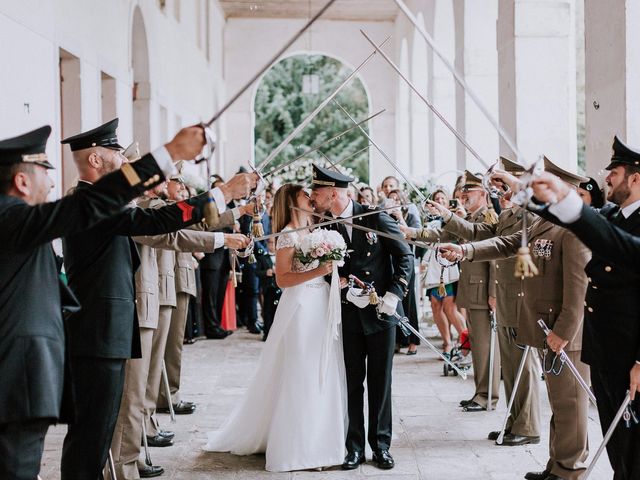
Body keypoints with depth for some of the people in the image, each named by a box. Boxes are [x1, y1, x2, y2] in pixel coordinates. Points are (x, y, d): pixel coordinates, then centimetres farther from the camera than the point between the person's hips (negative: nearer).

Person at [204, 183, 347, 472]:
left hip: (321, 306, 8)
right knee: (299, 378, -2)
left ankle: (317, 438, 22)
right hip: (300, 307, -8)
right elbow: (282, 279, -15)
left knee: (322, 376, 11)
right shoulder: (288, 235, -10)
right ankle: (296, 445, 8)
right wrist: (317, 272, -21)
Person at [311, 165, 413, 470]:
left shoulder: (375, 217, -6)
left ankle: (381, 445, 18)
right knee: (352, 383, 5)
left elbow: (405, 256, -4)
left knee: (380, 382, 6)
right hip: (348, 315, 2)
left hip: (380, 311, -2)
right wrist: (336, 279, -12)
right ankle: (354, 447, 13)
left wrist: (394, 294, -14)